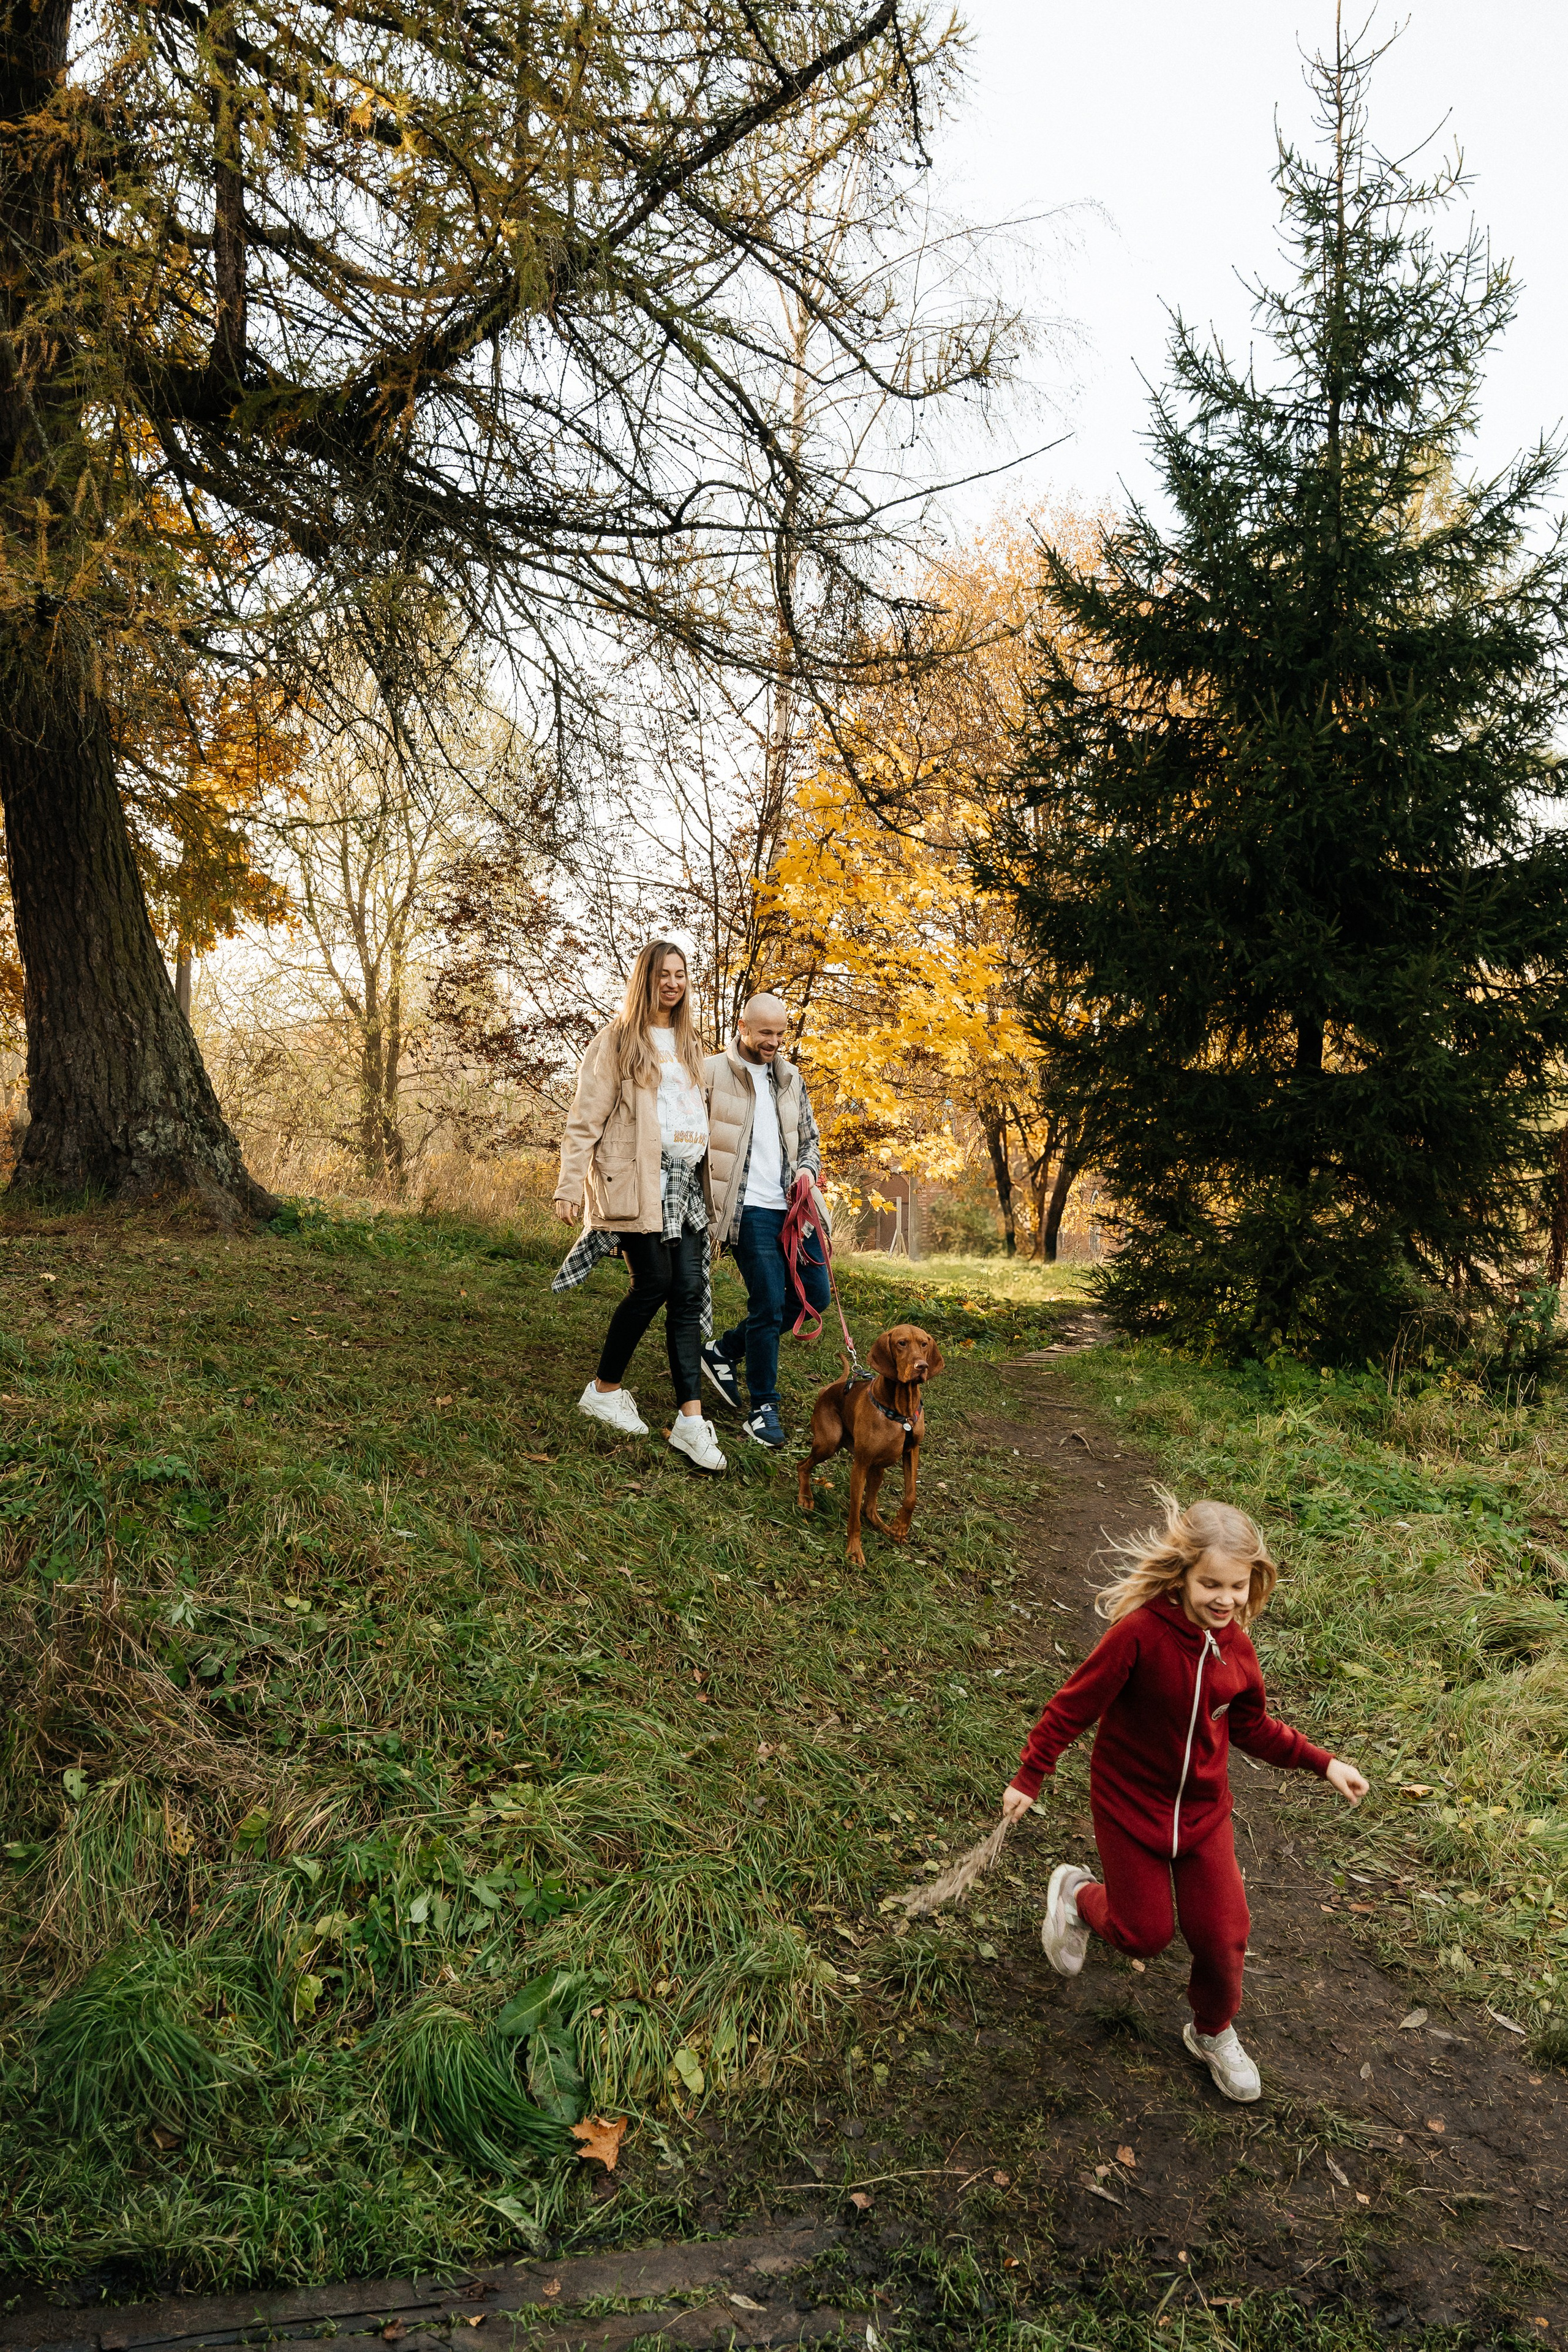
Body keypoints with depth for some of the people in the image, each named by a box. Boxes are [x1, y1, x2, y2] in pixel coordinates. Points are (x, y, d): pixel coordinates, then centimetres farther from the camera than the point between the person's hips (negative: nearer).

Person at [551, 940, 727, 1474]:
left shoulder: (686, 1044, 20)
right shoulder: (617, 1041, 1)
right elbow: (586, 1118, -4)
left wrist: (707, 1175, 14)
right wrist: (570, 1186, -11)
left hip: (684, 1181, 6)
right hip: (636, 1180, -6)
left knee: (689, 1291, -3)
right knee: (654, 1282, -10)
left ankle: (691, 1419, -5)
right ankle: (604, 1389, 11)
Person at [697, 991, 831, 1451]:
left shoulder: (790, 1078, 16)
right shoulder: (711, 1073, -3)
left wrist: (809, 1169, 1)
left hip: (794, 1206, 7)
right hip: (751, 1209, -7)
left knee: (814, 1297, 7)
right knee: (769, 1305, -8)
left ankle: (725, 1351, 23)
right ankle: (761, 1409, 5)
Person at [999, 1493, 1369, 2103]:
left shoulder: (1236, 1647, -10)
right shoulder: (1139, 1633, -30)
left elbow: (1252, 1727, 7)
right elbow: (1074, 1705, -21)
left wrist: (1323, 1763, 0)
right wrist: (1029, 1778, -16)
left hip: (1203, 1809, 5)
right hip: (1130, 1805, -4)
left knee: (1221, 1935, 8)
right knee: (1145, 1934, 7)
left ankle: (1213, 2033, 38)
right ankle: (1077, 1893, 40)